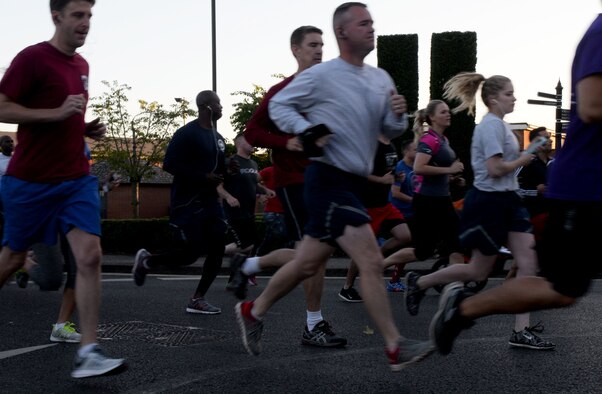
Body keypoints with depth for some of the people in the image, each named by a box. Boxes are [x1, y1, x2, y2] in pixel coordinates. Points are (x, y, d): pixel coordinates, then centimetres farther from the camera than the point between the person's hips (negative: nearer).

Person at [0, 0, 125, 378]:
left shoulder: (82, 64, 13)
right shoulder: (32, 58, -10)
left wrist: (89, 128, 7)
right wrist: (56, 113, -22)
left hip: (77, 178, 5)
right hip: (31, 180, -5)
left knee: (90, 256, -10)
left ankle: (88, 353, -9)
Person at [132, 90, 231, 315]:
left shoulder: (218, 138, 15)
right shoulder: (187, 133, -12)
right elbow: (170, 165, -19)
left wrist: (227, 171, 1)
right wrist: (204, 177, -22)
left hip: (209, 200, 8)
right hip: (187, 203, -8)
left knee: (217, 249, -2)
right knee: (189, 254, -7)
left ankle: (197, 300, 7)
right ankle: (146, 261, 20)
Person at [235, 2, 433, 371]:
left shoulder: (381, 78, 10)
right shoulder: (321, 76, -10)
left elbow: (390, 131, 16)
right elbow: (279, 105, -2)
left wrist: (399, 115, -6)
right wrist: (307, 130, -17)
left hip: (352, 184, 8)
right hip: (328, 180, -8)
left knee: (308, 263, 16)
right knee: (372, 261, -14)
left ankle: (252, 312, 34)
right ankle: (396, 348, -6)